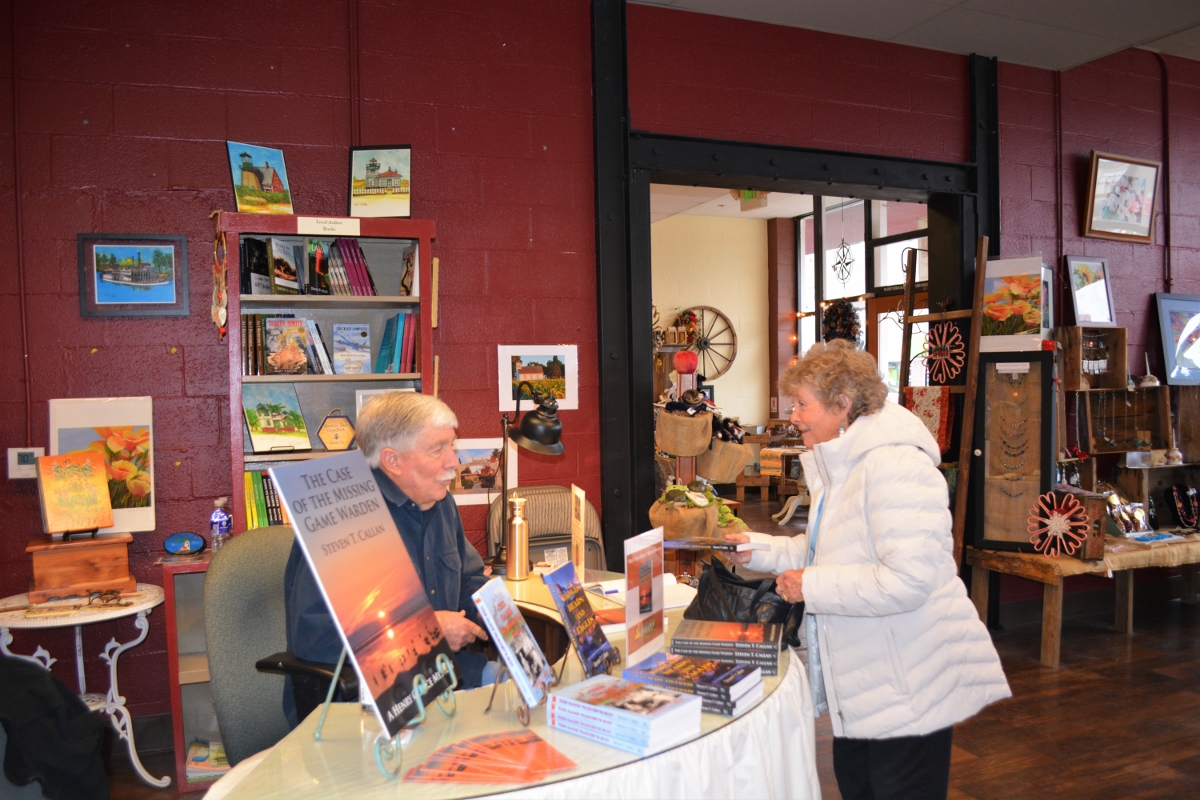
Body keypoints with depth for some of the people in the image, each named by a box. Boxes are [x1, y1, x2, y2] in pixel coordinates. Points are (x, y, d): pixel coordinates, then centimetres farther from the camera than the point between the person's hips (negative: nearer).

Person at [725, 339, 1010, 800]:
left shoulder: (894, 466, -25)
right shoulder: (841, 467, 10)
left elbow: (908, 580, -31)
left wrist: (812, 586, -23)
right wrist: (759, 550, 5)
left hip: (908, 688, -10)